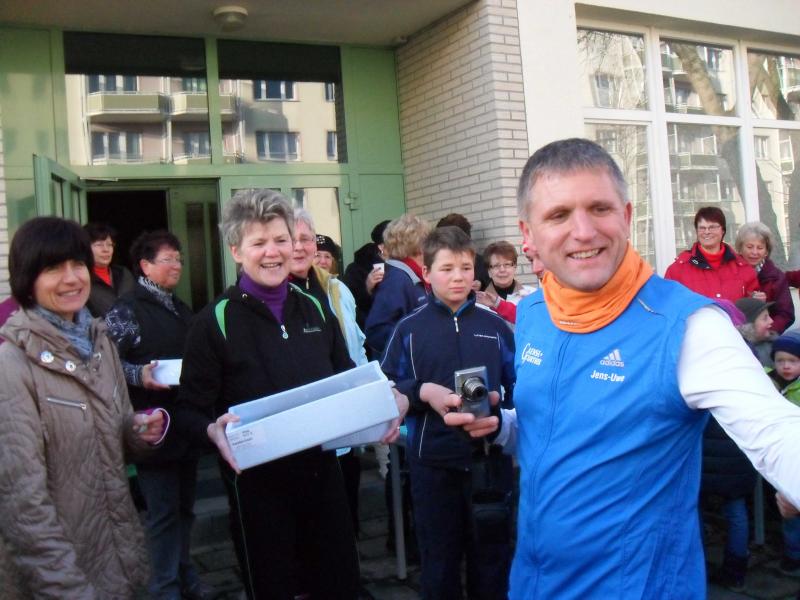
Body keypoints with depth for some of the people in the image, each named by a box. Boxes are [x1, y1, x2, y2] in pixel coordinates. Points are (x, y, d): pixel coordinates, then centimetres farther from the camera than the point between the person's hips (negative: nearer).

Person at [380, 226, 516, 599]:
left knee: (492, 556, 15)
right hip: (433, 461, 0)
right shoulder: (409, 329, 1)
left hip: (490, 458, 1)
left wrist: (497, 404, -14)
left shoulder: (495, 326, 3)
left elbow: (519, 386, 4)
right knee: (439, 561, 14)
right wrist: (422, 392, -16)